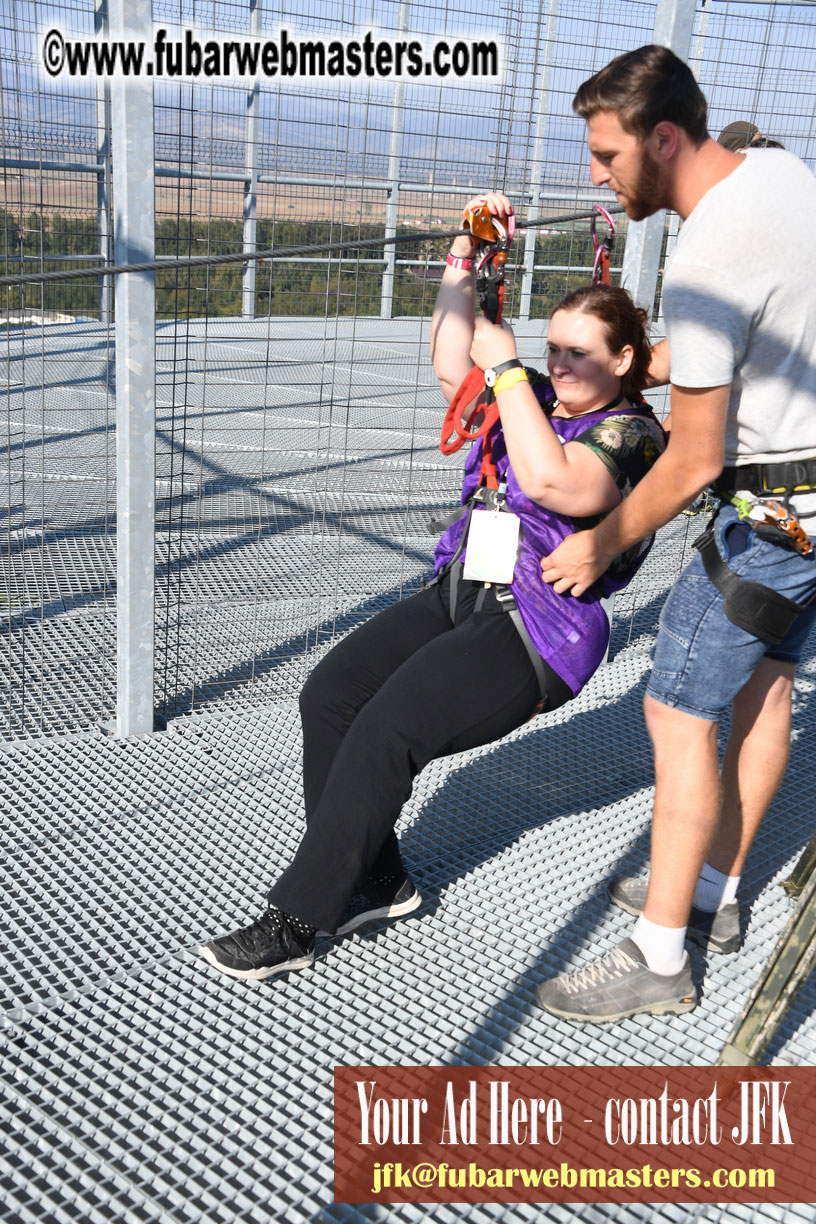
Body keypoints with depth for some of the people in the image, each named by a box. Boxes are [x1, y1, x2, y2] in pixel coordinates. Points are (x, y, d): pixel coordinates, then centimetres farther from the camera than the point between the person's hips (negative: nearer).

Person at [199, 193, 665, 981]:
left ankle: (296, 922, -9)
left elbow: (548, 480, -27)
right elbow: (451, 363, 16)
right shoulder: (539, 401, 16)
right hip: (458, 596, 8)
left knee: (385, 733, -23)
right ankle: (374, 884, 2)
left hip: (537, 635, -8)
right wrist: (465, 254, 9)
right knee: (329, 694, -10)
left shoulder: (631, 434, -8)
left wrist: (506, 367, -19)